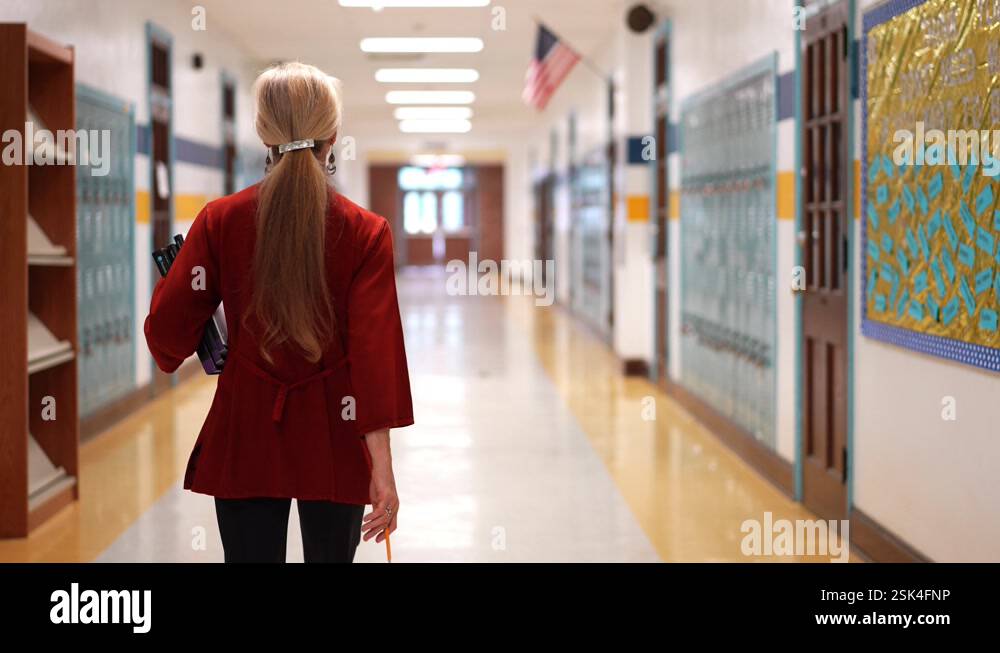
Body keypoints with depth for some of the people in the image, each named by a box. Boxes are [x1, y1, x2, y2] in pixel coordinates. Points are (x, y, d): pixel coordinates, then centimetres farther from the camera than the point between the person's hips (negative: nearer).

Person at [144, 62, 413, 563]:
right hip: (332, 437, -1)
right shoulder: (366, 233, -8)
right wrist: (382, 468, -13)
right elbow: (375, 349, -13)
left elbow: (169, 331, -4)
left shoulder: (220, 220, -5)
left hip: (245, 433, 1)